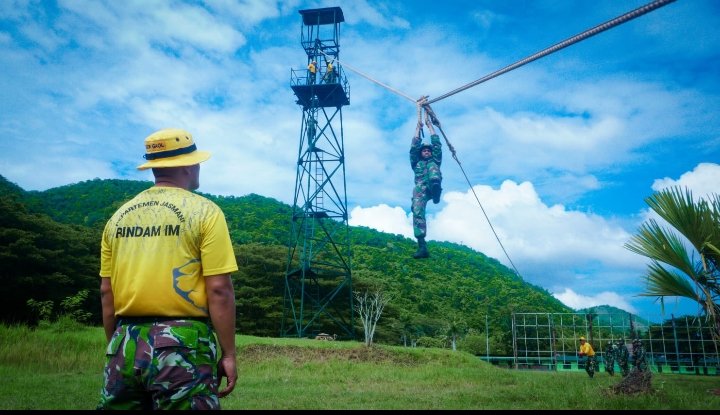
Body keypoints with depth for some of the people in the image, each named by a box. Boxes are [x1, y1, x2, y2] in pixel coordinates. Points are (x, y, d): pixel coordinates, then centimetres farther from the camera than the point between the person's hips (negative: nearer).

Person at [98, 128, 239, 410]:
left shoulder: (119, 216, 9)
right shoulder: (204, 212, -7)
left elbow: (106, 292, 12)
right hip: (182, 345, -5)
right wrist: (228, 354, -5)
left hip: (126, 343, 5)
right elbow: (219, 290, -12)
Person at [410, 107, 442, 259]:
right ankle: (422, 247, -38)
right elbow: (415, 145, 29)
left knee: (432, 165, -23)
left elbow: (436, 142, 34)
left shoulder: (434, 161, 36)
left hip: (432, 186, 0)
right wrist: (419, 124, 32)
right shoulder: (416, 162, 35)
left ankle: (436, 189, -56)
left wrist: (428, 122, 39)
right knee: (417, 212, -25)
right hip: (420, 188, 0)